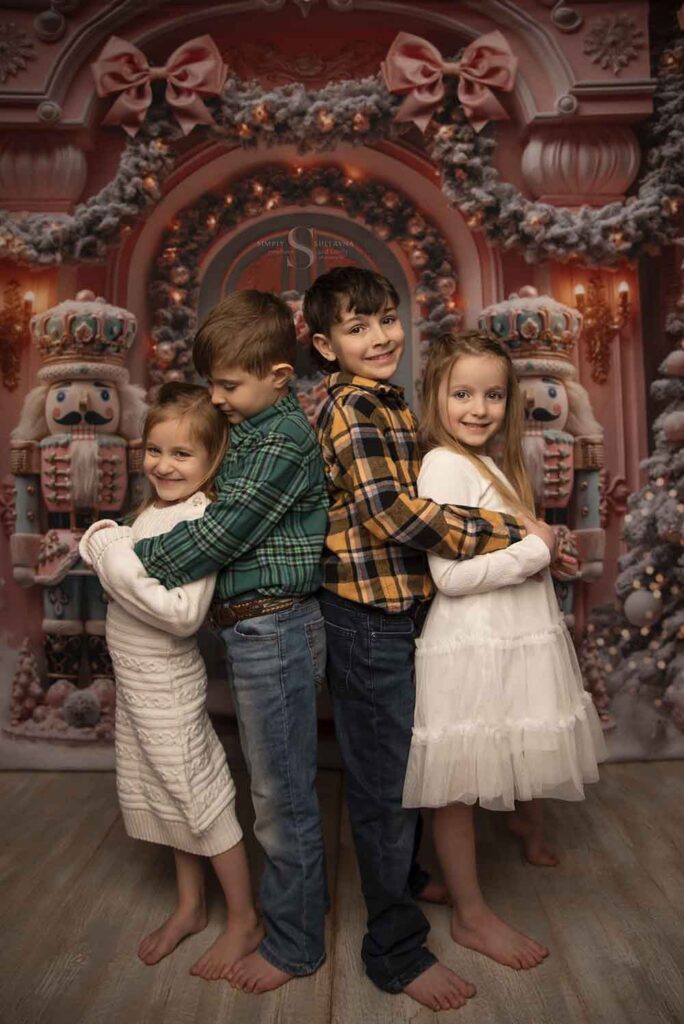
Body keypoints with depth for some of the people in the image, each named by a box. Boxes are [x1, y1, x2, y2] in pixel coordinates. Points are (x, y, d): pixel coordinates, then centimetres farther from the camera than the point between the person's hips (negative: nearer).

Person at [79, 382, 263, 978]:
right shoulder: (154, 510, 4)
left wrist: (119, 563, -26)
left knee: (198, 794, 6)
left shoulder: (201, 519, -23)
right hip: (136, 679, 8)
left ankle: (245, 923, 28)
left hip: (167, 681, -8)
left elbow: (183, 614, -31)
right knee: (165, 792, 20)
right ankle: (190, 907, 41)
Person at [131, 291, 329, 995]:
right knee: (279, 786, 21)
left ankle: (293, 944, 26)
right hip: (254, 627, 9)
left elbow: (227, 528, -20)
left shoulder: (284, 440, -16)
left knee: (281, 796, 6)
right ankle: (299, 904, 41)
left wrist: (134, 559, -11)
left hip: (272, 629, -9)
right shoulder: (255, 430, 13)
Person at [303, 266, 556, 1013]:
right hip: (370, 615, -9)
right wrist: (512, 532, -20)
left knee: (401, 763, 26)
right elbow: (394, 512, -26)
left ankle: (407, 876, 49)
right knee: (385, 783, 5)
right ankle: (396, 950, 24)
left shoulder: (385, 402, 12)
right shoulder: (351, 407, -17)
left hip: (396, 605, 9)